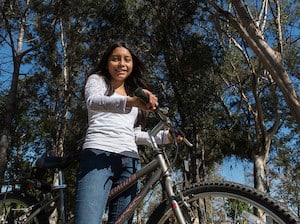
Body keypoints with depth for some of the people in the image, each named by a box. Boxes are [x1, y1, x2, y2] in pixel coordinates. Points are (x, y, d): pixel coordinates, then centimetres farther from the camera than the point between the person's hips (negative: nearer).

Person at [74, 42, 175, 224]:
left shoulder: (135, 92, 29)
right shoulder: (97, 80, 15)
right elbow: (93, 102, -10)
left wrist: (165, 136, 8)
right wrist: (129, 101, -29)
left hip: (129, 161, 5)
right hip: (99, 155, -5)